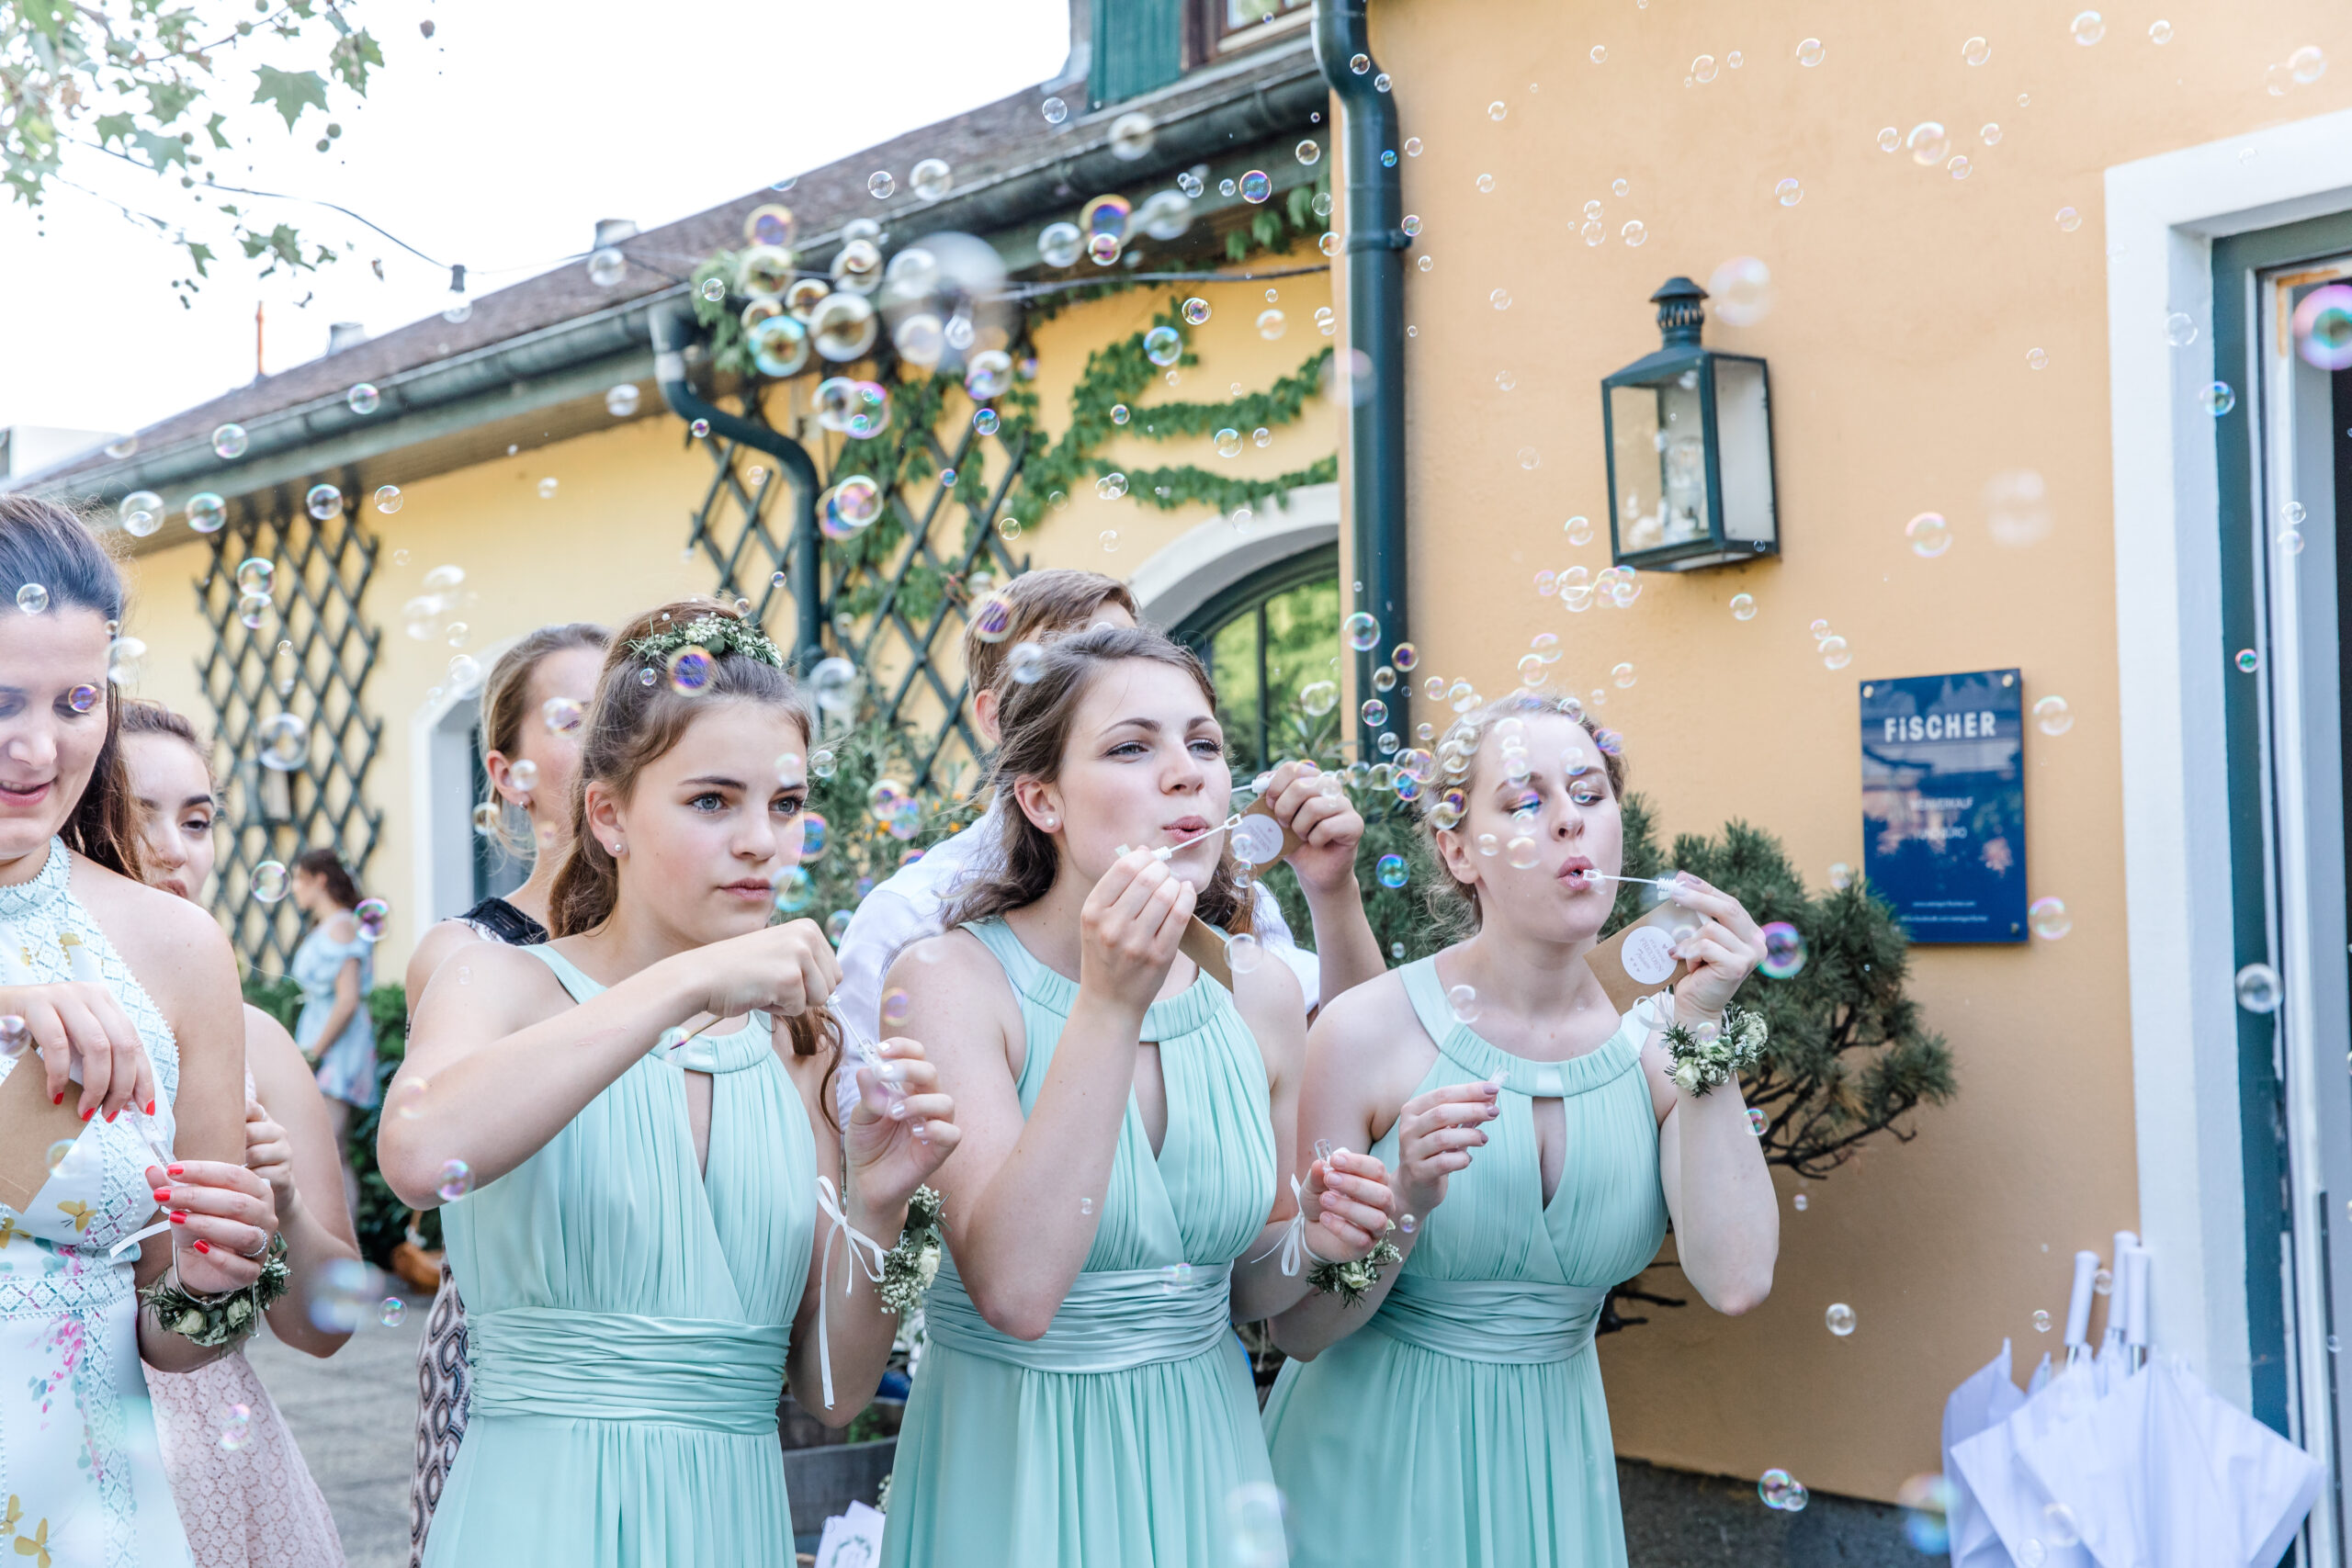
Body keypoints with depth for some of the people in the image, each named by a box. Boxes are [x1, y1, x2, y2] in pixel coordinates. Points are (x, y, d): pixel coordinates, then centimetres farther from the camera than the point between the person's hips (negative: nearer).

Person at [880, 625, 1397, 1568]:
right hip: (1015, 1466, -4)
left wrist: (1309, 1242, -11)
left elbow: (1244, 1292, 10)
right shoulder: (950, 979, -15)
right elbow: (1014, 1292, -27)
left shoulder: (1262, 996, -1)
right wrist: (1109, 1006, -28)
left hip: (1203, 1453, 4)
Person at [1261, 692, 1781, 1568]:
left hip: (1552, 1462, 3)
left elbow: (1735, 1281, -19)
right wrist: (1403, 1202, -30)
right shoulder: (1368, 1031, -15)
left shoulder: (1658, 1044, -6)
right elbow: (1298, 1327, -12)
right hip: (1376, 1459, -3)